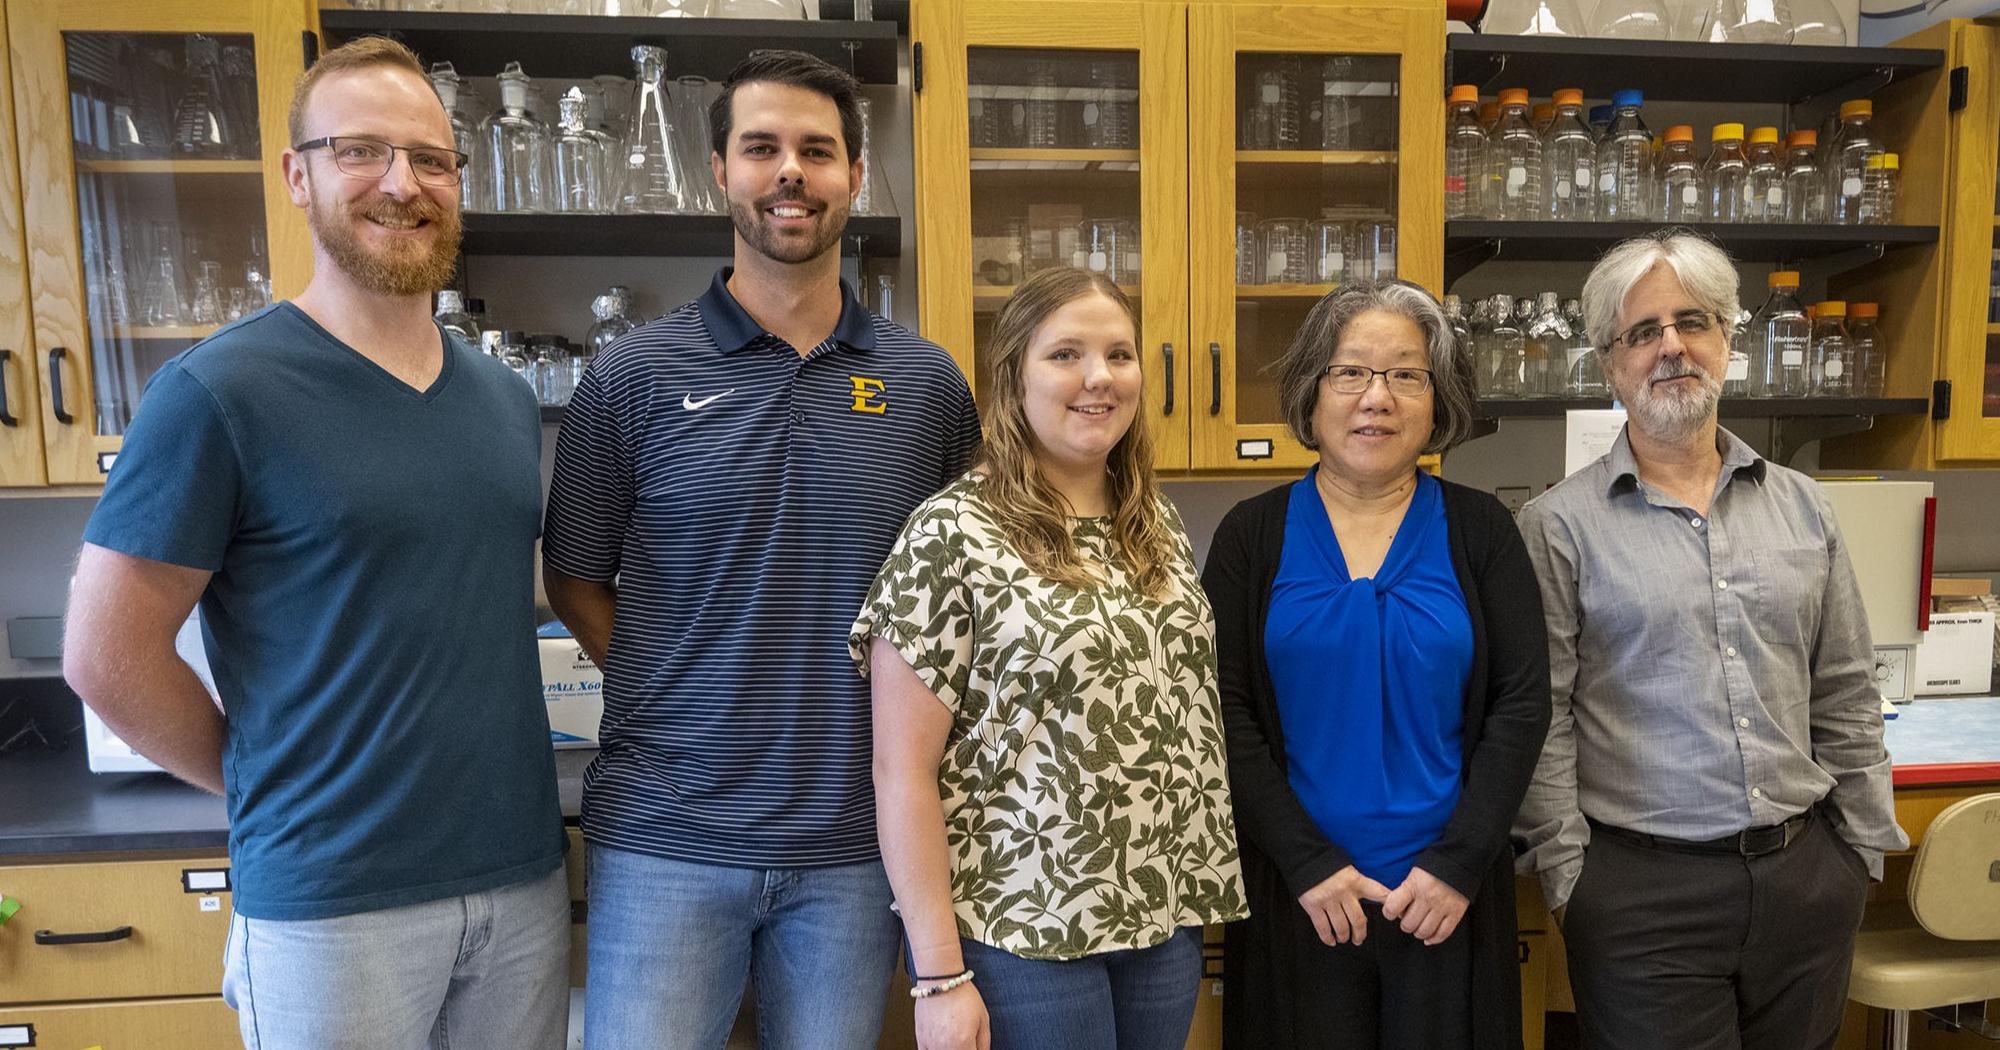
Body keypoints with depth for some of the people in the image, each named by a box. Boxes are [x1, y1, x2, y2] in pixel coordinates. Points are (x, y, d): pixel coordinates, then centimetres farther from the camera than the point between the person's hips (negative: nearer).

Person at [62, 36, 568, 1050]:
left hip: (525, 875, 5)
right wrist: (275, 787, 0)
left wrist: (478, 781, 8)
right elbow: (107, 657, -9)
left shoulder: (508, 398, 6)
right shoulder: (216, 391, -11)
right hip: (331, 905, -5)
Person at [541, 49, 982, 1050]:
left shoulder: (928, 383, 1)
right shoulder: (633, 376, -3)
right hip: (666, 839, -1)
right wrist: (686, 703, -3)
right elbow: (575, 579, 5)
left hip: (852, 843, 2)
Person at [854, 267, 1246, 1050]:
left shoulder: (1157, 526, 5)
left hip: (1163, 916, 6)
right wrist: (941, 974, -15)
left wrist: (1199, 887, 9)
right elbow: (901, 773, -14)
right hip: (1021, 929, -6)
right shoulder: (951, 536, -14)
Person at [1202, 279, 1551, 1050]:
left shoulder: (1480, 530, 1)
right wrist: (1307, 864, -11)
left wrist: (1460, 862, -9)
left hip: (1449, 898, 1)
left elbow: (1523, 702, -1)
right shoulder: (1252, 535, -2)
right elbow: (1226, 712, -5)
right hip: (1296, 896, 0)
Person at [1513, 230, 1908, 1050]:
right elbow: (1539, 719, -7)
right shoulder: (1560, 525, -7)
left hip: (1806, 875, 5)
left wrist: (1864, 846, 10)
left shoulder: (1801, 506, 7)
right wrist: (1566, 872, -9)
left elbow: (1847, 698, 11)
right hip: (1643, 886, -4)